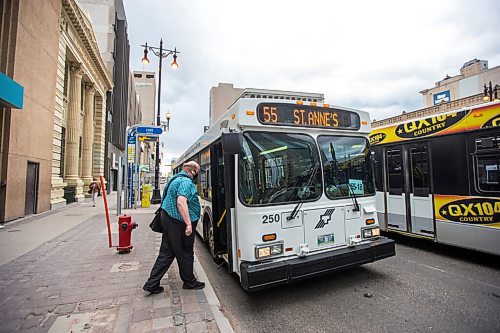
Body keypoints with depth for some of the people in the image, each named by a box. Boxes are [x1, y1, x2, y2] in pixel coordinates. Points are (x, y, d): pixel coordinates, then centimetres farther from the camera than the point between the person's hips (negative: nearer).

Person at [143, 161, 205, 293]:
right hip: (178, 223, -9)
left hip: (167, 218, 9)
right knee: (185, 254, 8)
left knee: (166, 253, 16)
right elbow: (181, 202, -30)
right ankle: (189, 282, 26)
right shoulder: (186, 182, -17)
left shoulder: (175, 179, 15)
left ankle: (152, 284, 20)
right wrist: (188, 223, -30)